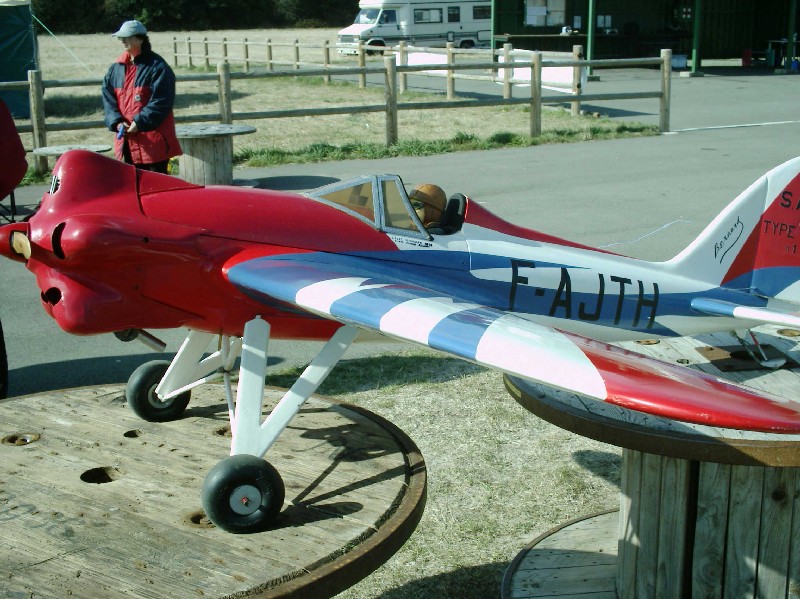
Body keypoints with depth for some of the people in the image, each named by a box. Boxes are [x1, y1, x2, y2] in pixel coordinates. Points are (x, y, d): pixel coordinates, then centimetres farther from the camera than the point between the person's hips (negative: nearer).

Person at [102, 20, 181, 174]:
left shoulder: (157, 67, -7)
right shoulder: (116, 68, 12)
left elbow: (160, 102, -14)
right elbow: (108, 98, 9)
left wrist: (139, 123, -19)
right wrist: (117, 122, -7)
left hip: (153, 142, -6)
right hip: (126, 141, 6)